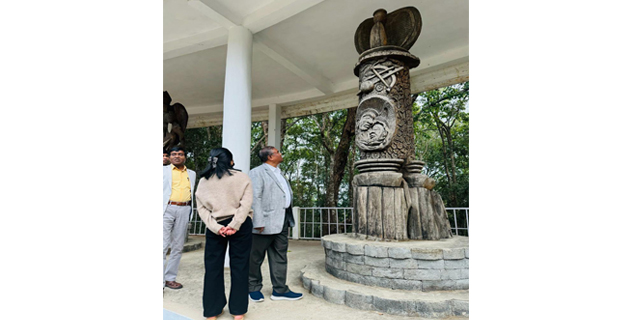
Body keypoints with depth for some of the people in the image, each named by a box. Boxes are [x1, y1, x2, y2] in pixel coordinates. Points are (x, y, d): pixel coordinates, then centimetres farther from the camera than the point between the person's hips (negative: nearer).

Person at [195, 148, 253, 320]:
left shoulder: (203, 181, 6)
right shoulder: (242, 178, -2)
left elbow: (202, 208, -2)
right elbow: (246, 203, -12)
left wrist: (216, 227, -8)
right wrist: (234, 225, -14)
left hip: (215, 228, 2)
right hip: (241, 227, -1)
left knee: (213, 267, 13)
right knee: (239, 266, 8)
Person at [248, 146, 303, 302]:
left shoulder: (278, 173, 19)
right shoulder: (257, 172, -8)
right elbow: (255, 198, -16)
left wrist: (289, 218, 17)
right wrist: (258, 222, -22)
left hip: (282, 222, 8)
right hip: (266, 223, -8)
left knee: (280, 256, 13)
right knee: (256, 257, 8)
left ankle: (280, 290, 24)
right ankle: (253, 288, 26)